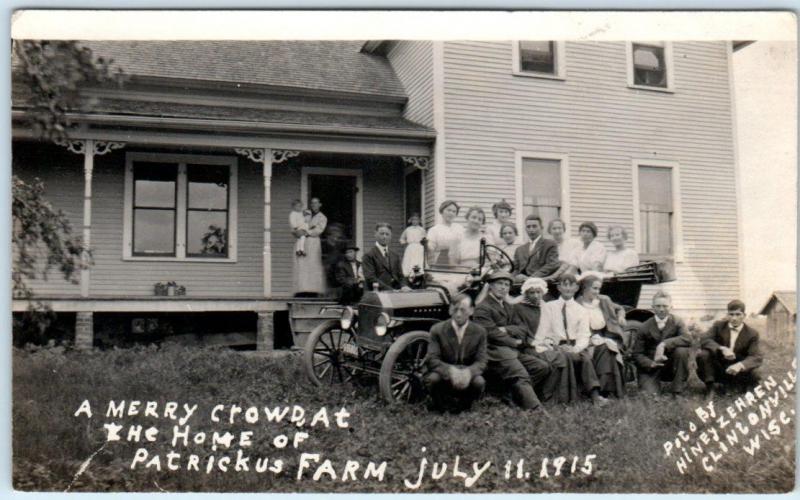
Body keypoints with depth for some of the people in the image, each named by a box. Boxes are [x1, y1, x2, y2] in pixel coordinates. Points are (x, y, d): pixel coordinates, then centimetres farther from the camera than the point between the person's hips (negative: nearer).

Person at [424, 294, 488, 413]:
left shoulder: (479, 332, 0)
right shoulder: (437, 330, -5)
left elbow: (481, 361, -8)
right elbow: (432, 359, -14)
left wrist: (468, 372, -32)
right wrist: (451, 370, -34)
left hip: (467, 376, 1)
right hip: (444, 375, -1)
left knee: (479, 382, -31)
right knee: (432, 379, -34)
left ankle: (464, 405, 3)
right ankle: (439, 406, 0)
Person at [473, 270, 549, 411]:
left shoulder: (507, 306, 22)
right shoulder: (482, 308, -5)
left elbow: (523, 330, 11)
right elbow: (492, 334, -14)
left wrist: (505, 329, -9)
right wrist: (515, 342, -1)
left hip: (513, 352, 9)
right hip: (496, 353, -9)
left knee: (543, 367, -3)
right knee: (521, 377, -24)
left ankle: (519, 392, -6)